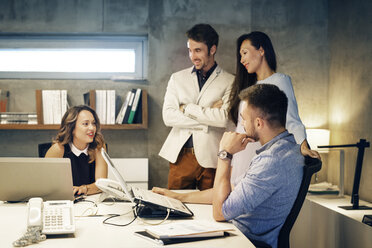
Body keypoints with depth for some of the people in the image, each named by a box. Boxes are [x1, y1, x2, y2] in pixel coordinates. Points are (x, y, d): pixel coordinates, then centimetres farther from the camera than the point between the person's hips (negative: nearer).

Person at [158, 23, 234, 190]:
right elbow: (168, 116, -1)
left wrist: (187, 108, -5)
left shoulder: (229, 81, 2)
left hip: (211, 158, -2)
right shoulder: (177, 78, 12)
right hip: (180, 156, 3)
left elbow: (224, 118, -13)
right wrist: (209, 115, -7)